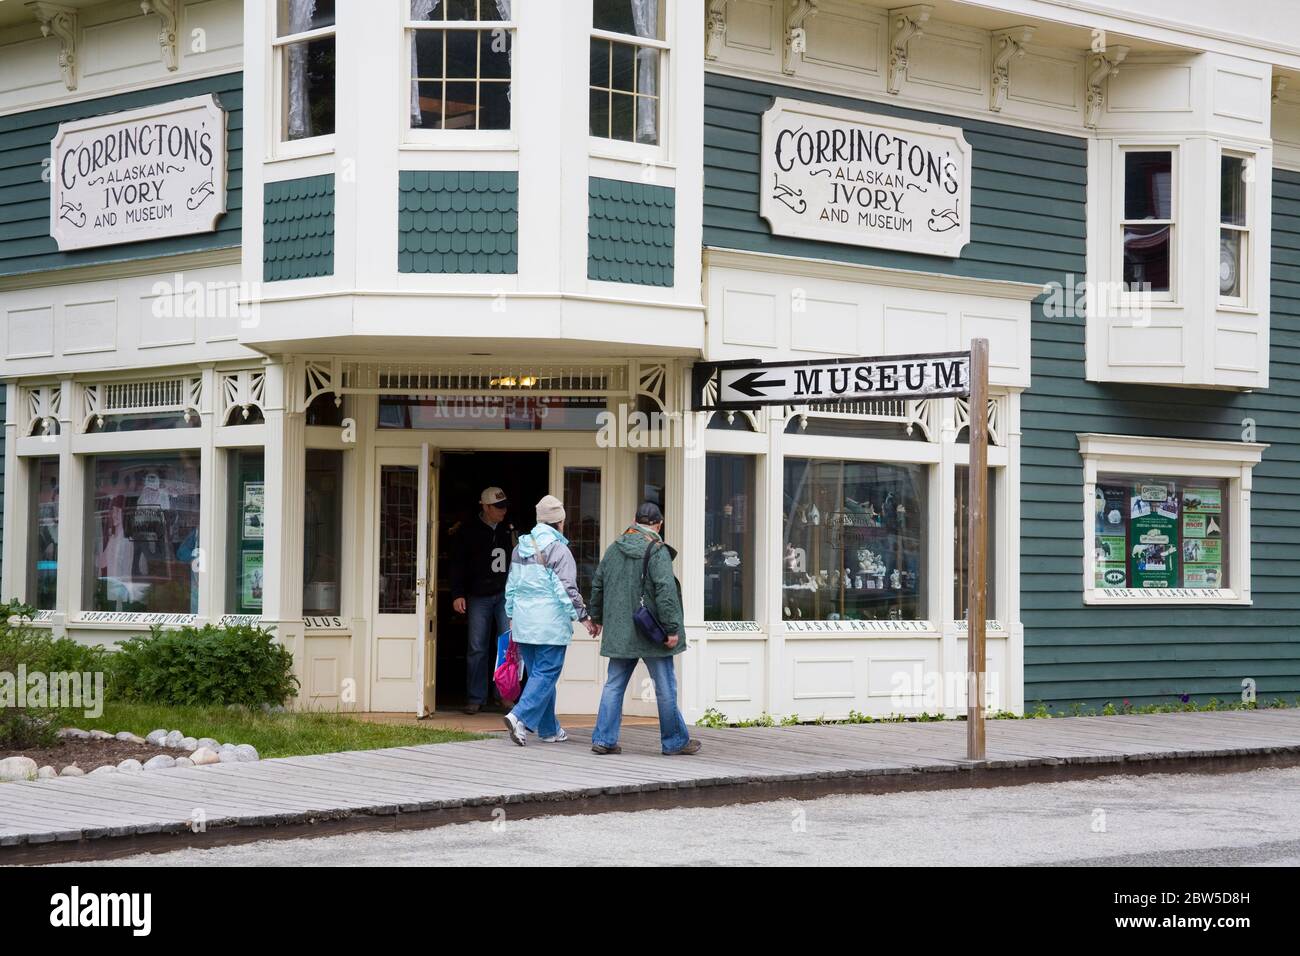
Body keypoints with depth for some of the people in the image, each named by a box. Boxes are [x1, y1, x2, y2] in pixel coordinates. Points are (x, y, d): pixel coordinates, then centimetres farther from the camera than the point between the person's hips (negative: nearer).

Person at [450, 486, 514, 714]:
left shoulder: (509, 529, 8)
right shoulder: (468, 530, 1)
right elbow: (458, 564, 2)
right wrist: (457, 594, -5)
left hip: (506, 595, 2)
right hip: (479, 596, -1)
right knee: (477, 648, 0)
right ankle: (476, 698, 6)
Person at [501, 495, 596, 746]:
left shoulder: (521, 548, 11)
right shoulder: (559, 550, -12)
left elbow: (511, 586, 17)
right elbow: (566, 590, -14)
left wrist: (511, 616, 26)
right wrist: (583, 617, -6)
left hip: (523, 622, 7)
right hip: (550, 624, -7)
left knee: (537, 673, 14)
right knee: (546, 674, -3)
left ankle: (550, 730, 19)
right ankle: (520, 717, -20)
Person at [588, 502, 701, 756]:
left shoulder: (615, 549, 7)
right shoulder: (657, 551, -12)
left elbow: (598, 585, 15)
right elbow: (666, 591, -19)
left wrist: (597, 617, 28)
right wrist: (672, 629, -16)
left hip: (619, 632, 5)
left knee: (614, 684, 10)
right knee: (665, 686, 5)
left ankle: (603, 739, 4)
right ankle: (675, 740, 13)